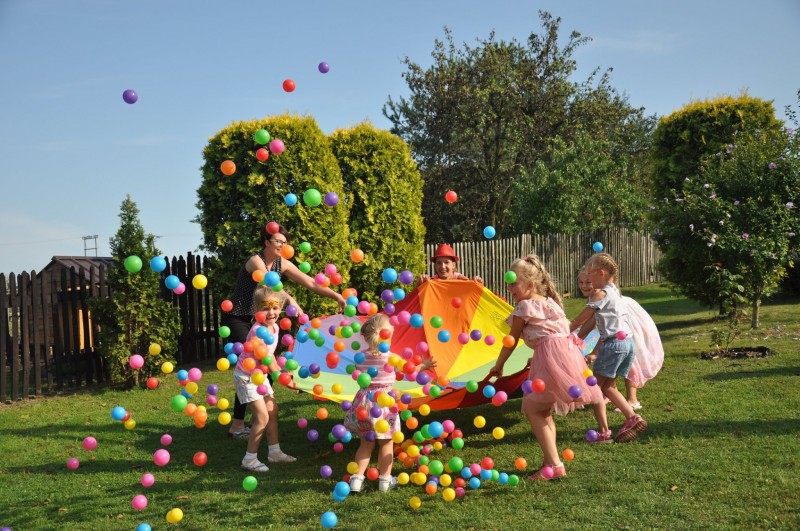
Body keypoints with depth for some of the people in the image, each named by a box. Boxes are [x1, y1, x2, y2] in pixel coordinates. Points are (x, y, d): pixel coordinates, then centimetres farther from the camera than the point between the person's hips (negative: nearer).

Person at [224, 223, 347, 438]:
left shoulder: (282, 264, 1)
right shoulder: (256, 261, -20)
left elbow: (310, 283, 0)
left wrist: (337, 296, -8)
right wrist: (290, 300, -56)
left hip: (256, 319, 8)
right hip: (236, 318, -8)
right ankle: (237, 425, -9)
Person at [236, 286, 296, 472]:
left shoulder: (274, 327, 1)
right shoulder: (258, 330, -27)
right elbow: (265, 358, -25)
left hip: (260, 376, 9)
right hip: (247, 377, -9)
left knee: (272, 411, 13)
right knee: (262, 417, -11)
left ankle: (274, 452, 26)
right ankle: (249, 459, -1)